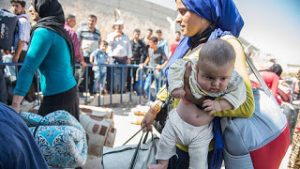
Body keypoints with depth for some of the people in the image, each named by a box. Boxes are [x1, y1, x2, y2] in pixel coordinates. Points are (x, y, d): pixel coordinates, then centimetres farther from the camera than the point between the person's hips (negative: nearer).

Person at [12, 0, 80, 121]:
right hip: (69, 90, 8)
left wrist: (15, 105, -25)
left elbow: (28, 69, -21)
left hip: (57, 95, -8)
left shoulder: (44, 31, -15)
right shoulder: (59, 30, 11)